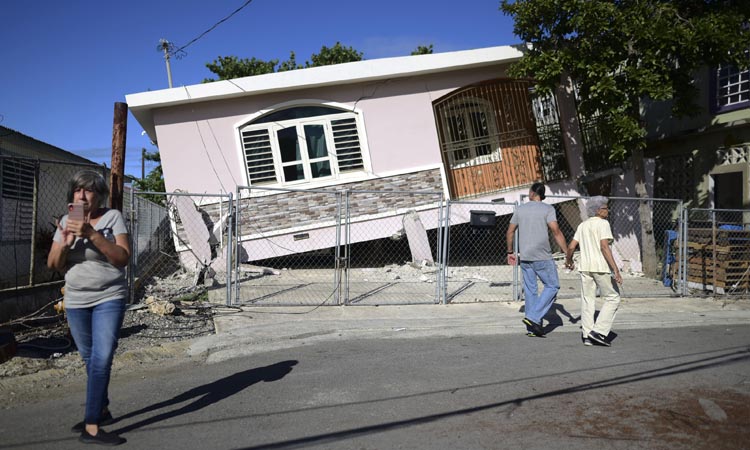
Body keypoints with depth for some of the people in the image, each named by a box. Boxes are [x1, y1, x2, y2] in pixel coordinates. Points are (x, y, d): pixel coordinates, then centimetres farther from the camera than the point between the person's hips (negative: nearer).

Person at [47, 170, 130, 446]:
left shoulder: (112, 217, -8)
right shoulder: (66, 220, 4)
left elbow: (123, 258, -17)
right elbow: (53, 265, 4)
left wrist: (92, 234, -26)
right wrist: (64, 243, -17)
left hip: (109, 299, -4)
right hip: (76, 301, 5)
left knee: (101, 359, -12)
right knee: (90, 360, 15)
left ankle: (91, 427, -7)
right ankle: (102, 410, 31)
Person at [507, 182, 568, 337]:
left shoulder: (520, 209, 8)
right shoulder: (547, 209, -5)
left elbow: (510, 232, 10)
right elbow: (556, 232, -15)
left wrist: (510, 252, 21)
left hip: (524, 256, 5)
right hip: (542, 257, -5)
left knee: (530, 289, 10)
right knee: (552, 286, 7)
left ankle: (531, 328, 13)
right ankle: (533, 317, -4)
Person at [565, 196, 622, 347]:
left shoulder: (583, 225, 14)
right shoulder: (602, 223, -6)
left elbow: (571, 246, 12)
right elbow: (604, 246, -17)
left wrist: (568, 260, 31)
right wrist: (615, 269, -20)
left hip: (585, 266, 7)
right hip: (601, 266, -7)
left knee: (587, 300, 10)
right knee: (613, 298, 5)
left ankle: (587, 335, 13)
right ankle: (599, 332, -1)